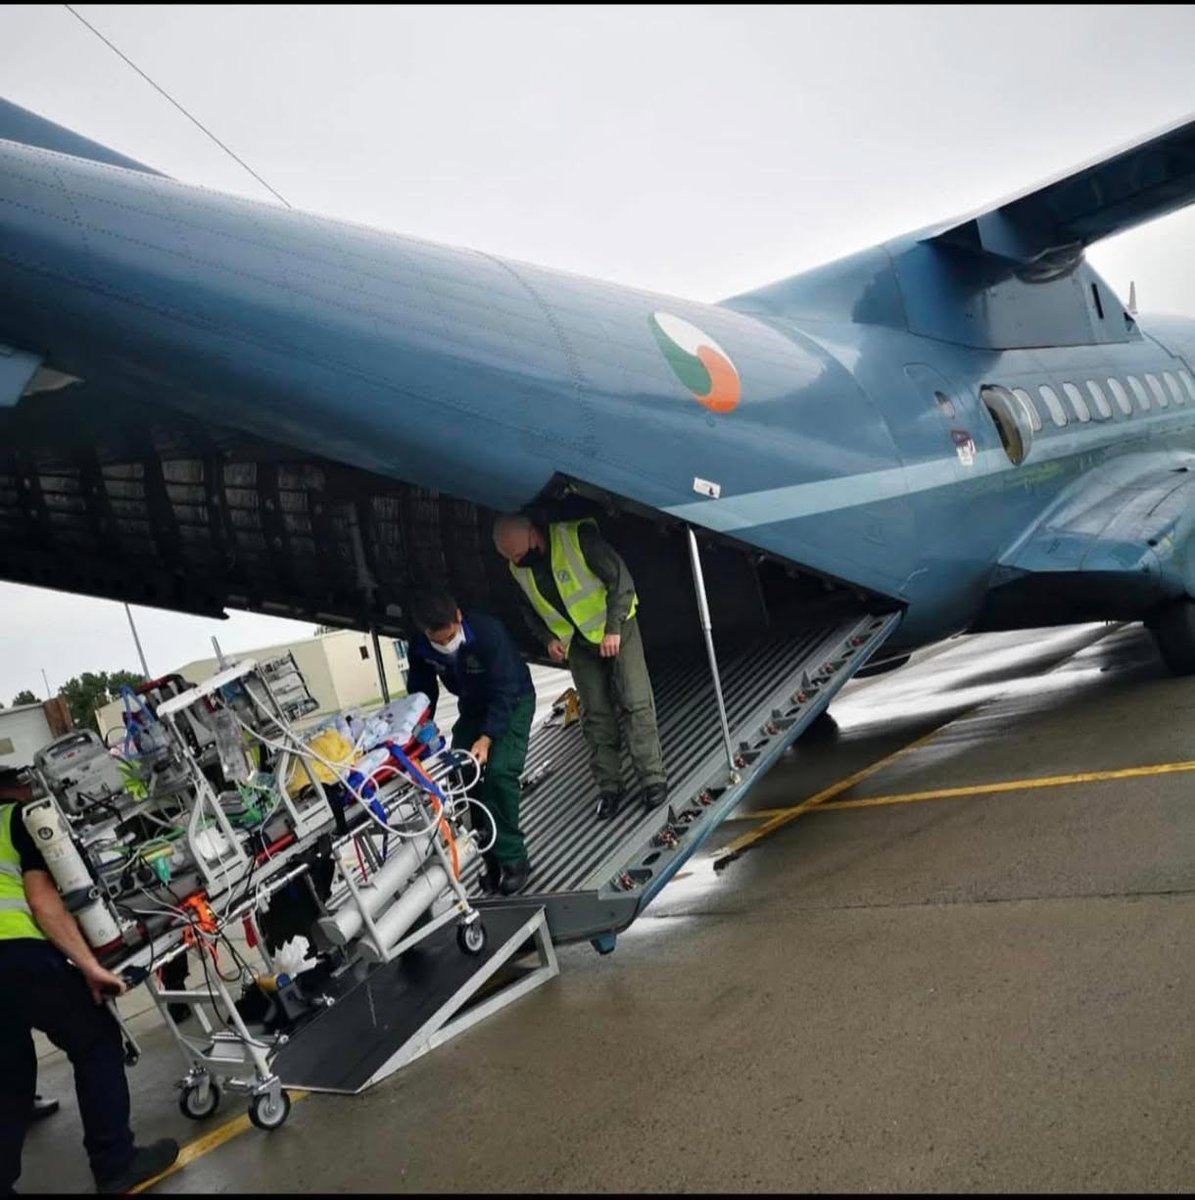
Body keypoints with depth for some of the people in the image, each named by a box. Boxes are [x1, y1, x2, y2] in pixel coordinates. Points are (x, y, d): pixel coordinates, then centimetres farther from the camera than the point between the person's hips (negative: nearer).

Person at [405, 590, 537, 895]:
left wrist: (487, 738, -40)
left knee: (499, 771, -23)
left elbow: (505, 692, -32)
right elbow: (421, 694, -1)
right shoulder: (419, 648, -16)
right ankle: (492, 852, 10)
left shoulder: (489, 632, -33)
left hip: (513, 701, -6)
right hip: (473, 708, 6)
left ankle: (512, 858, -11)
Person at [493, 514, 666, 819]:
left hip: (616, 628, -5)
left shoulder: (578, 538, -25)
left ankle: (653, 779, 0)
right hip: (577, 643, 5)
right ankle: (609, 787, 13)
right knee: (595, 715, 5)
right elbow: (530, 610, 10)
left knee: (635, 704, -8)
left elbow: (621, 579, -22)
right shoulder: (518, 570, -7)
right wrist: (548, 638, -7)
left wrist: (613, 629, -24)